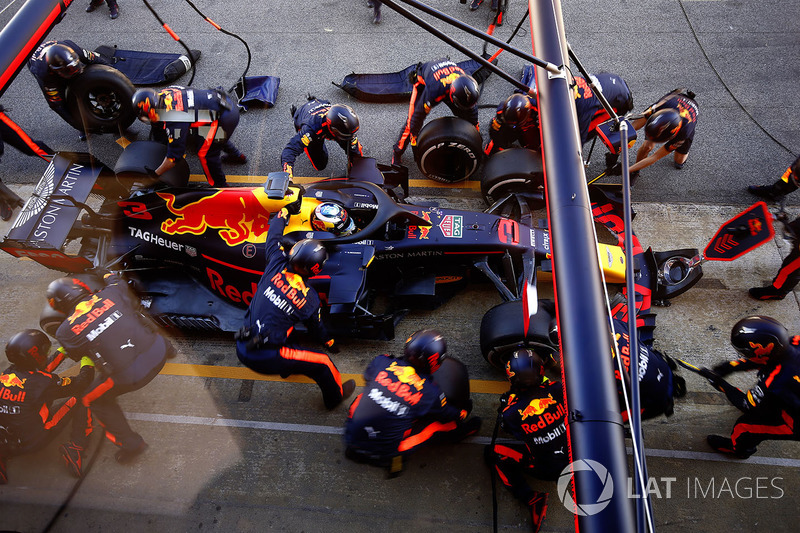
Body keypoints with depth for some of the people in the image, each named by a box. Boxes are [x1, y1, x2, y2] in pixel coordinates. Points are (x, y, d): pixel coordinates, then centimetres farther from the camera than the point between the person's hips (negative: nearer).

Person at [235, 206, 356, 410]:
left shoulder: (277, 265, -5)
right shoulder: (311, 298, -8)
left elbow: (273, 238, 14)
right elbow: (315, 325, 11)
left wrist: (283, 213, 31)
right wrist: (329, 342, 32)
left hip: (241, 348, 6)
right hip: (265, 359, -6)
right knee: (323, 363, 10)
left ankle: (287, 367, 54)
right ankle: (335, 396, 35)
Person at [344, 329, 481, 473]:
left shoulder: (382, 362, -5)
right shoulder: (431, 392, -10)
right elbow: (449, 414, 9)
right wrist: (463, 413, 32)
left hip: (351, 439, 3)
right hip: (385, 454, -3)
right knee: (436, 423, 9)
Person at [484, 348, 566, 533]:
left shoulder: (512, 413, -23)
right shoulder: (556, 390, -20)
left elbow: (505, 425, 2)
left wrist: (507, 398, 9)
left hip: (544, 469, -4)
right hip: (573, 457, 4)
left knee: (492, 452, 6)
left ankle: (531, 498, -3)